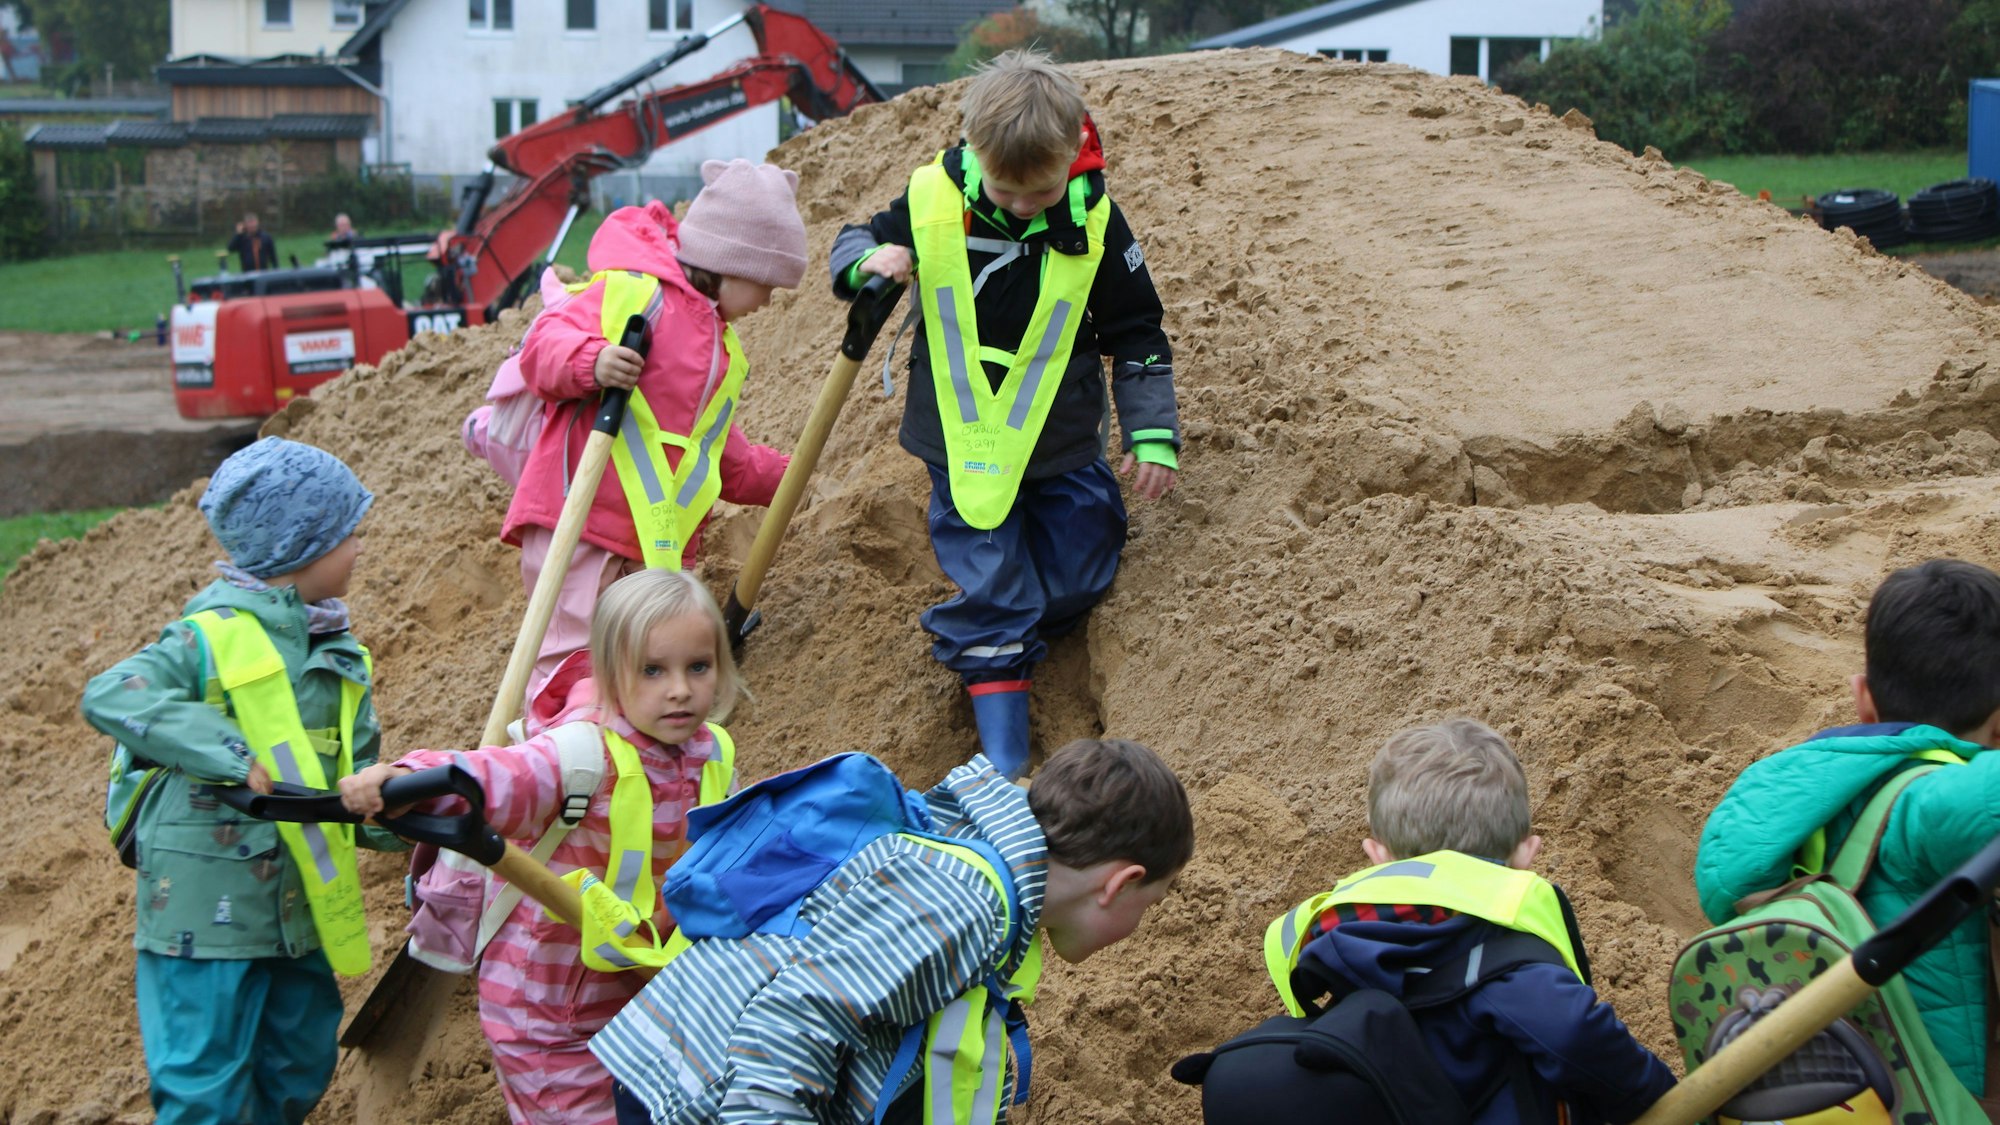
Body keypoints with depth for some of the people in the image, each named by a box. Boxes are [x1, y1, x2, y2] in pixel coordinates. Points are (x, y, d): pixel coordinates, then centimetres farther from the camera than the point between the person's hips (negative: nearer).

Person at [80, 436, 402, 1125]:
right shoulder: (213, 638, -15)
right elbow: (110, 697, -28)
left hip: (302, 907, 8)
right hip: (206, 907, -8)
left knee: (302, 1068, 18)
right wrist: (232, 755, -34)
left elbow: (355, 770, 10)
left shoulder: (341, 658, 10)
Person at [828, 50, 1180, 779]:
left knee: (1075, 583, 7)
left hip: (1062, 447, 1)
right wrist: (869, 262, -21)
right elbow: (854, 246, 4)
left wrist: (1153, 434, -5)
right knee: (991, 594, -1)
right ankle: (1003, 759, 7)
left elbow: (1137, 335, -1)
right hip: (962, 444, -1)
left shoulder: (1095, 223, -11)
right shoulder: (931, 202, -13)